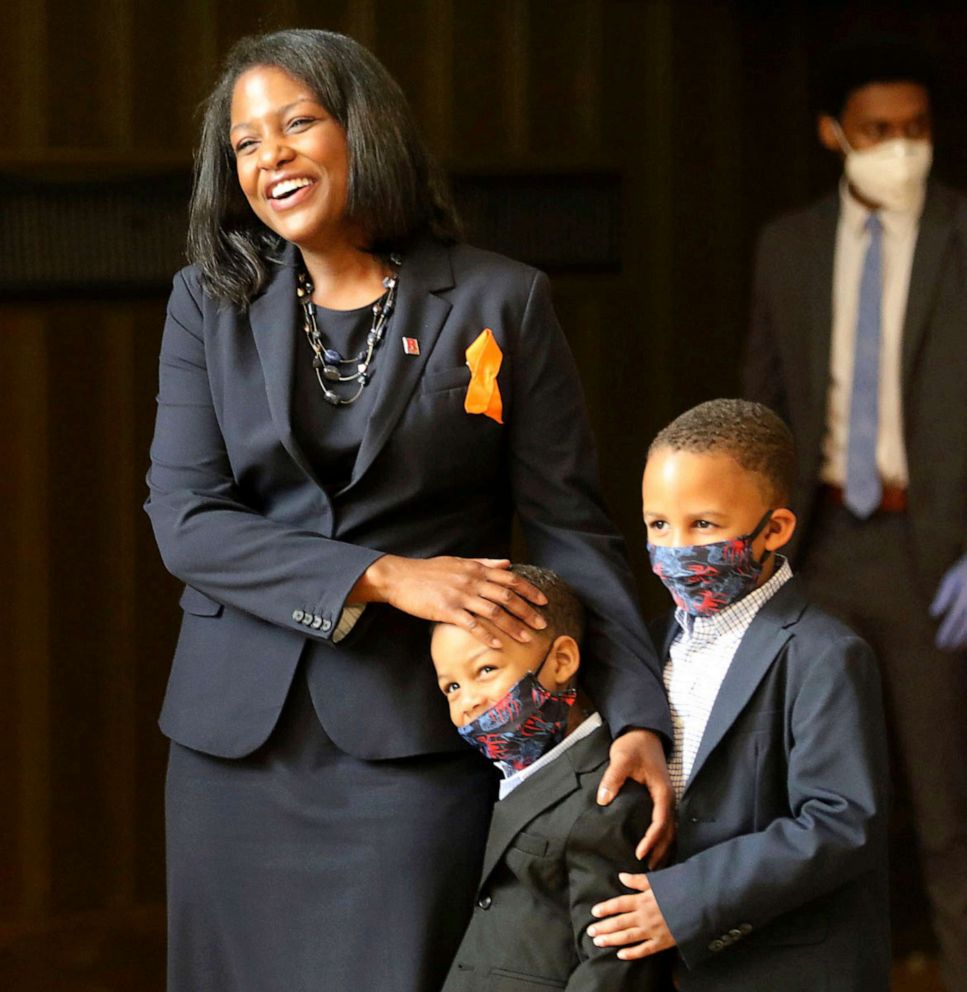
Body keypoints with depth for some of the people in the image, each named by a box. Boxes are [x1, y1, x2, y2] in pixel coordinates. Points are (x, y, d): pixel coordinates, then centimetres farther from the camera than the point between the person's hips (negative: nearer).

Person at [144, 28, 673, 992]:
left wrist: (637, 716, -13)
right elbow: (183, 516, -4)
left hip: (418, 728, -2)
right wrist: (383, 577, -16)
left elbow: (570, 526, -1)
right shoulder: (208, 304, 6)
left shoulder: (501, 302, 0)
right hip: (241, 731, 3)